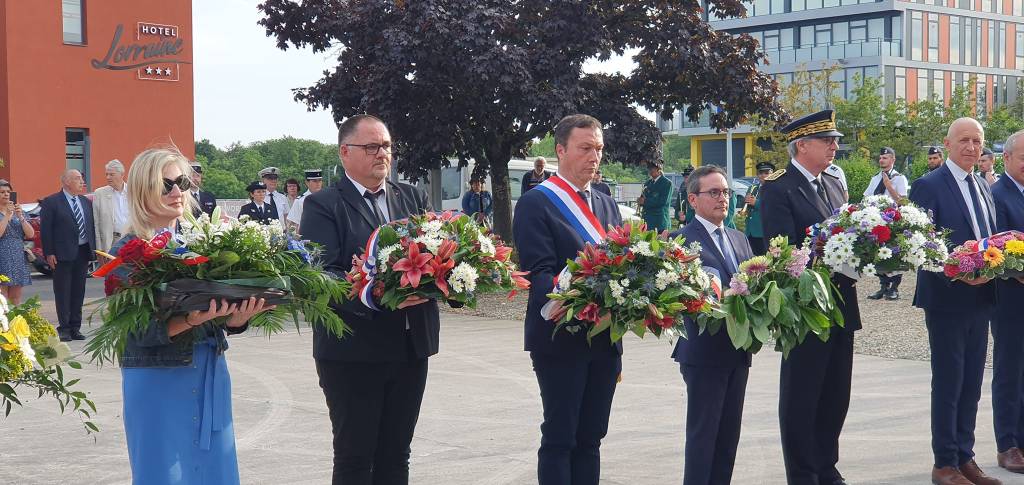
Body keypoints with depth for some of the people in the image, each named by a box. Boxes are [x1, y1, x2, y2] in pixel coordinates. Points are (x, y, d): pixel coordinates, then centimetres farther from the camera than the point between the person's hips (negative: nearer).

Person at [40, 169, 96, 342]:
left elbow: (92, 226, 14)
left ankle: (75, 327, 15)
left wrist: (93, 250, 6)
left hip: (83, 252, 5)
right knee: (63, 292, 0)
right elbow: (45, 229, -7)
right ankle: (64, 329, 4)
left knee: (78, 291, 8)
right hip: (62, 254, -5)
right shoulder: (51, 202, -5)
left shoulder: (86, 202, 13)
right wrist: (49, 253, -13)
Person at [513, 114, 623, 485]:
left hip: (605, 338, 6)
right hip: (560, 339, -6)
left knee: (590, 438, 11)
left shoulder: (606, 206, 16)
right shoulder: (535, 203, -6)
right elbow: (539, 273, -15)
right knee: (559, 438, -1)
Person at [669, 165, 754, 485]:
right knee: (703, 432, -1)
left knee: (729, 433, 12)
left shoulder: (739, 239, 15)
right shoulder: (682, 240, -9)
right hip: (704, 351, -7)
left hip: (737, 349, 7)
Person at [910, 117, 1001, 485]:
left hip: (980, 299, 7)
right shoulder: (929, 186, -10)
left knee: (971, 383, 13)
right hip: (947, 300, -7)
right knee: (948, 383, 1)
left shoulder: (983, 187, 14)